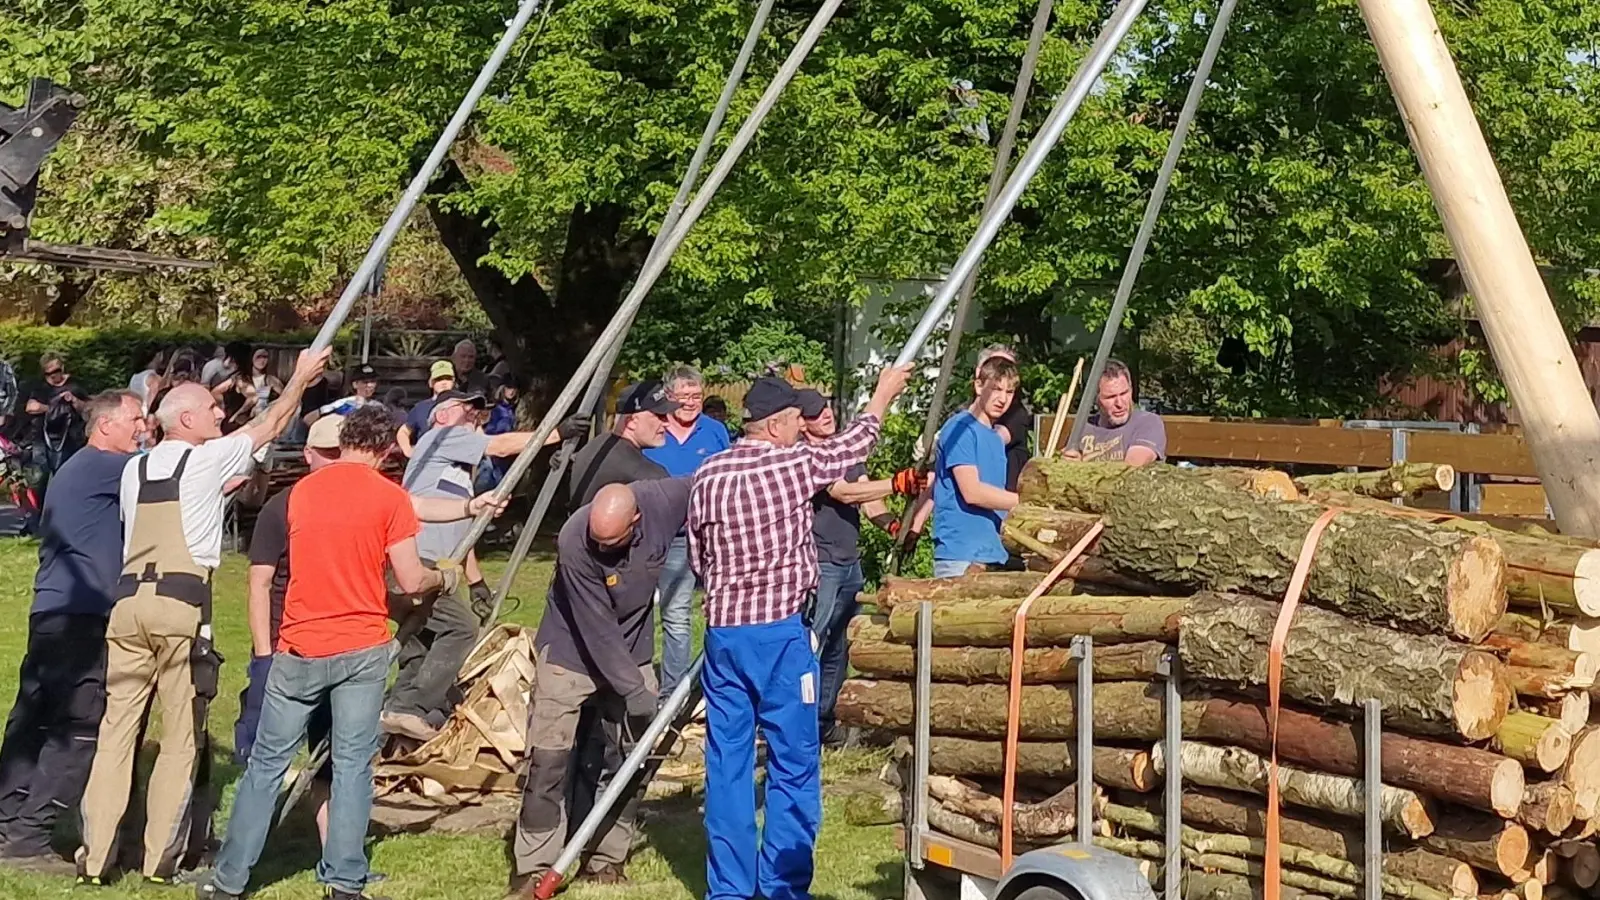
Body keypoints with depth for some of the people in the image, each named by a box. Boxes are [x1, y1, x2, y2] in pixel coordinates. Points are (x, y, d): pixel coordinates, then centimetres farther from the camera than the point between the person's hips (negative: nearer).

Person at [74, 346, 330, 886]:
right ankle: (161, 859, 3)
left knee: (117, 728, 6)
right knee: (181, 736, 2)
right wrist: (302, 377, 26)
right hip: (182, 603, -5)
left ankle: (94, 857, 5)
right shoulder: (208, 459, 3)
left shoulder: (135, 469, 17)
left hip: (130, 599, 5)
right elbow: (270, 426, 14)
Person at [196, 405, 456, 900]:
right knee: (352, 764, 3)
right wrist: (444, 578, 14)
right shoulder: (391, 497, -5)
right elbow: (410, 580, -8)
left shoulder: (301, 491, 9)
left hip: (300, 649, 3)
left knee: (267, 762, 9)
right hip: (362, 649, -3)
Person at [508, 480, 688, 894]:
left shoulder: (665, 502, -23)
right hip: (571, 652, -4)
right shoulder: (574, 541, -32)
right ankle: (532, 867, -1)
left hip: (631, 651, 4)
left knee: (629, 758, 5)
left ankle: (607, 859, 16)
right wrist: (633, 690, -25)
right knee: (549, 758, -8)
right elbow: (597, 629, -27)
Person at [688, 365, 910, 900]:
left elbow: (697, 559, 12)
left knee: (727, 762, 8)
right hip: (779, 631, -5)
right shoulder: (793, 464, -7)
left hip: (722, 631, 5)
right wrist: (884, 395, 28)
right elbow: (853, 445, 11)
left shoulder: (707, 475, 5)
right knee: (793, 763, 4)